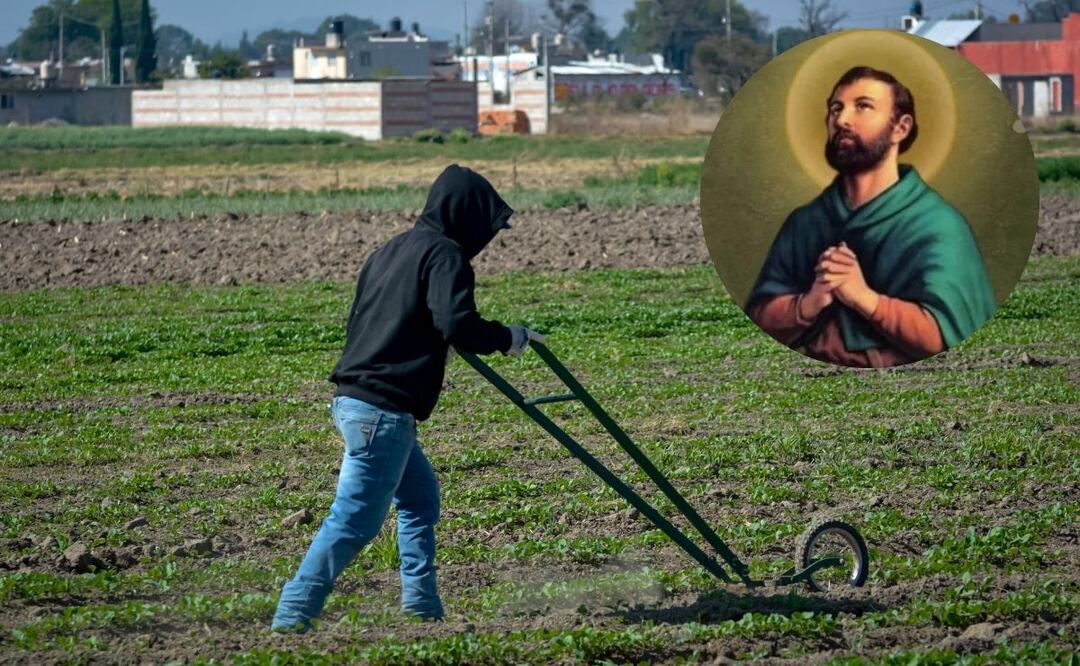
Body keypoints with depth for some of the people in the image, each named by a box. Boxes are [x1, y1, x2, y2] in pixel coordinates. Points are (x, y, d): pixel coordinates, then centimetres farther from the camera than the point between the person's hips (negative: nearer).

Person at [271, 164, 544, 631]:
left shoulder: (392, 251, 19)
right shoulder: (444, 254, -8)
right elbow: (458, 325, -21)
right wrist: (508, 338, -3)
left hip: (354, 398, 10)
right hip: (383, 410, -10)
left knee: (420, 497, 21)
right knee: (355, 520, -8)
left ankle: (422, 606, 22)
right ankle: (292, 617, -11)